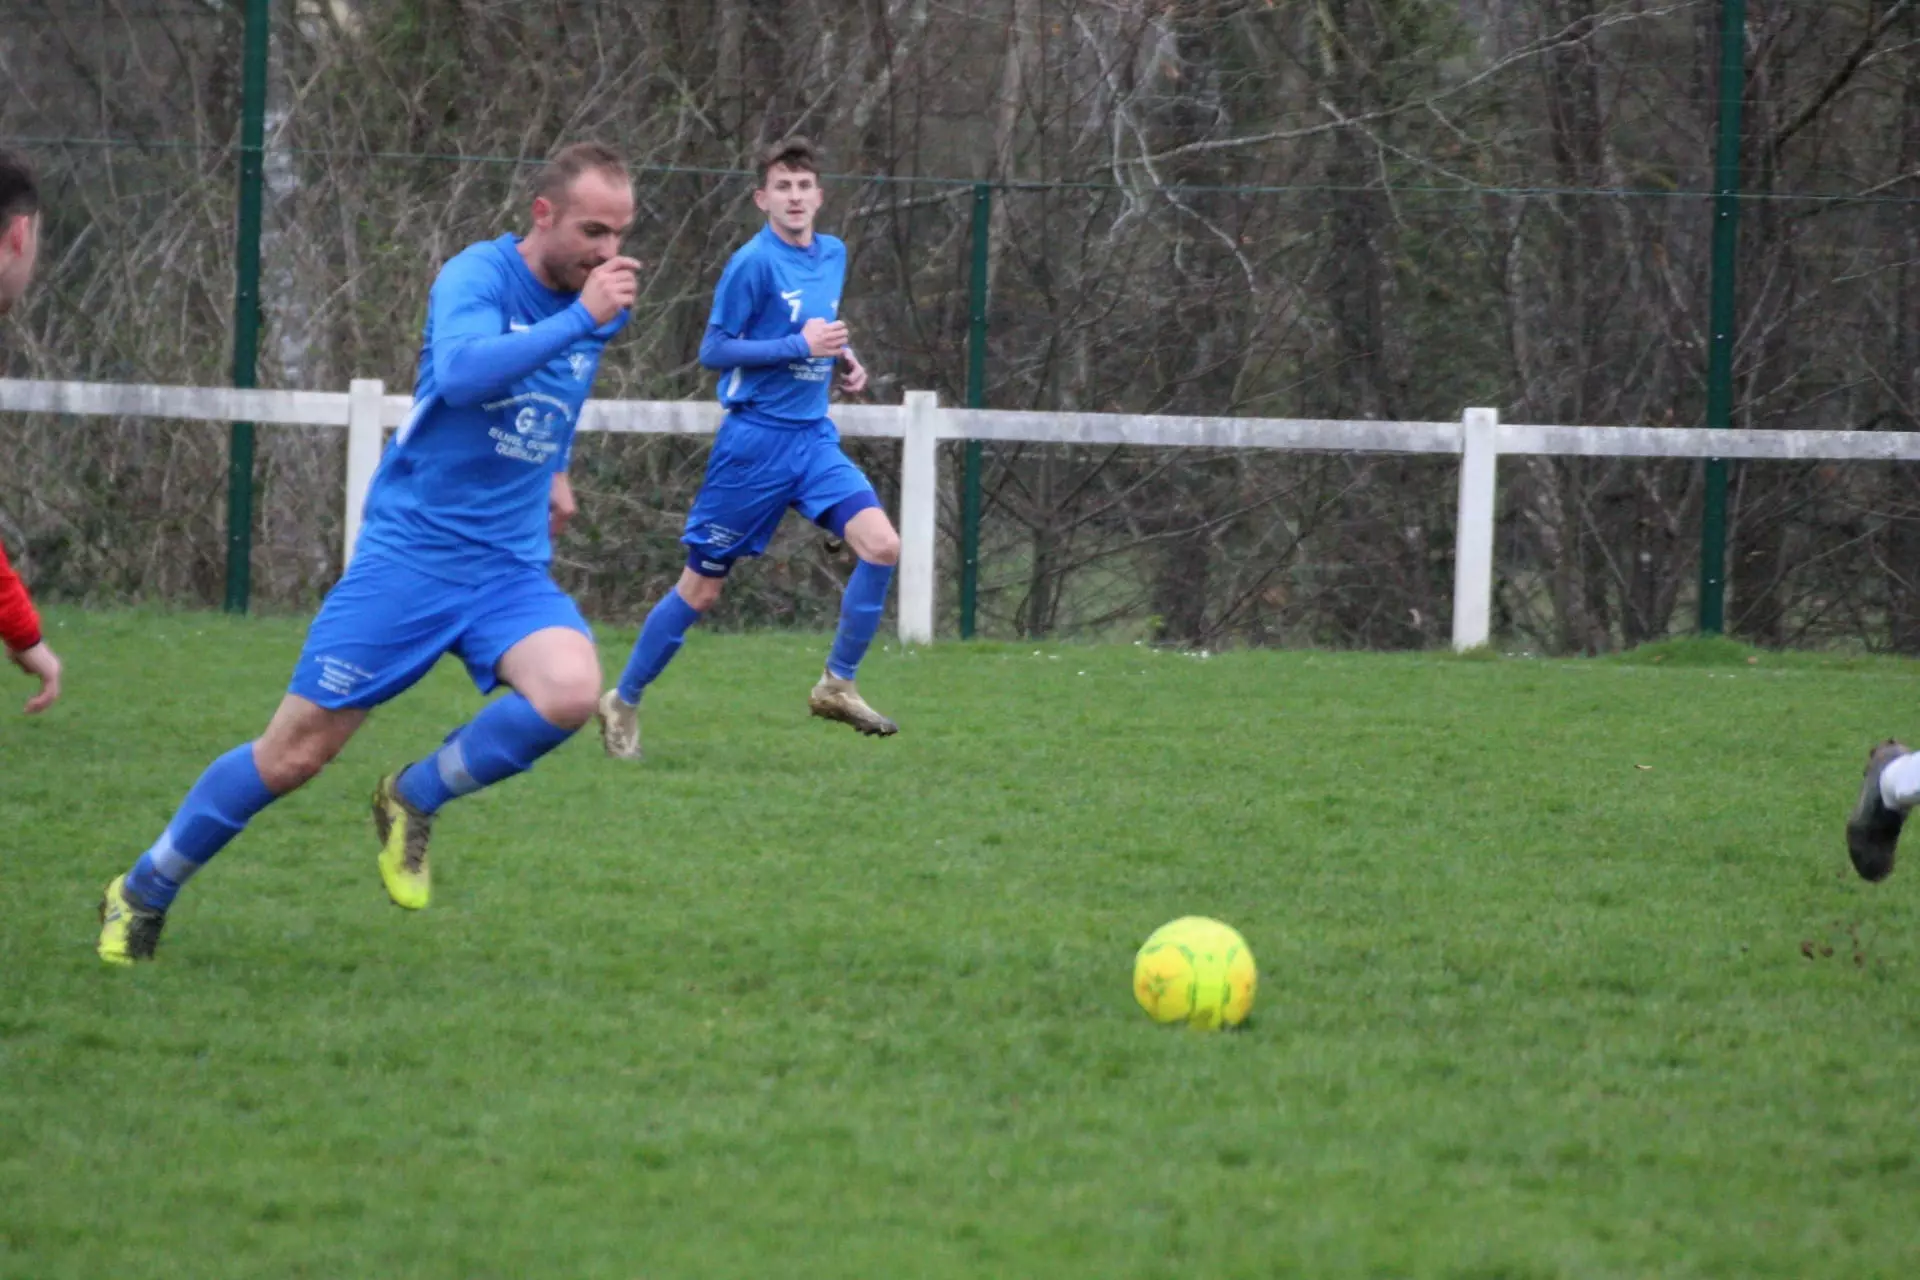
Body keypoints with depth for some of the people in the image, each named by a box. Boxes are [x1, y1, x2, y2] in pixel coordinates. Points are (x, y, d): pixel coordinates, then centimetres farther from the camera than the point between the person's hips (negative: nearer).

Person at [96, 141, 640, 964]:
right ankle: (144, 892, 20)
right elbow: (463, 371, -35)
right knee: (296, 751, -2)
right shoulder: (478, 277, -13)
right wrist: (581, 320, -35)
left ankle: (412, 801, -1)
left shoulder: (596, 302, 7)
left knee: (571, 692, -27)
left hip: (513, 569, 5)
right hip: (413, 550, -5)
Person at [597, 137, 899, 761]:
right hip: (756, 439, -6)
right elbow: (714, 350, -13)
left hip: (814, 437, 6)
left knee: (881, 545, -13)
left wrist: (843, 356, 6)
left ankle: (838, 684, 0)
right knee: (702, 588, 1)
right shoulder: (754, 263, -13)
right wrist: (801, 345, -18)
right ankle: (623, 702, 17)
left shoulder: (833, 255, 9)